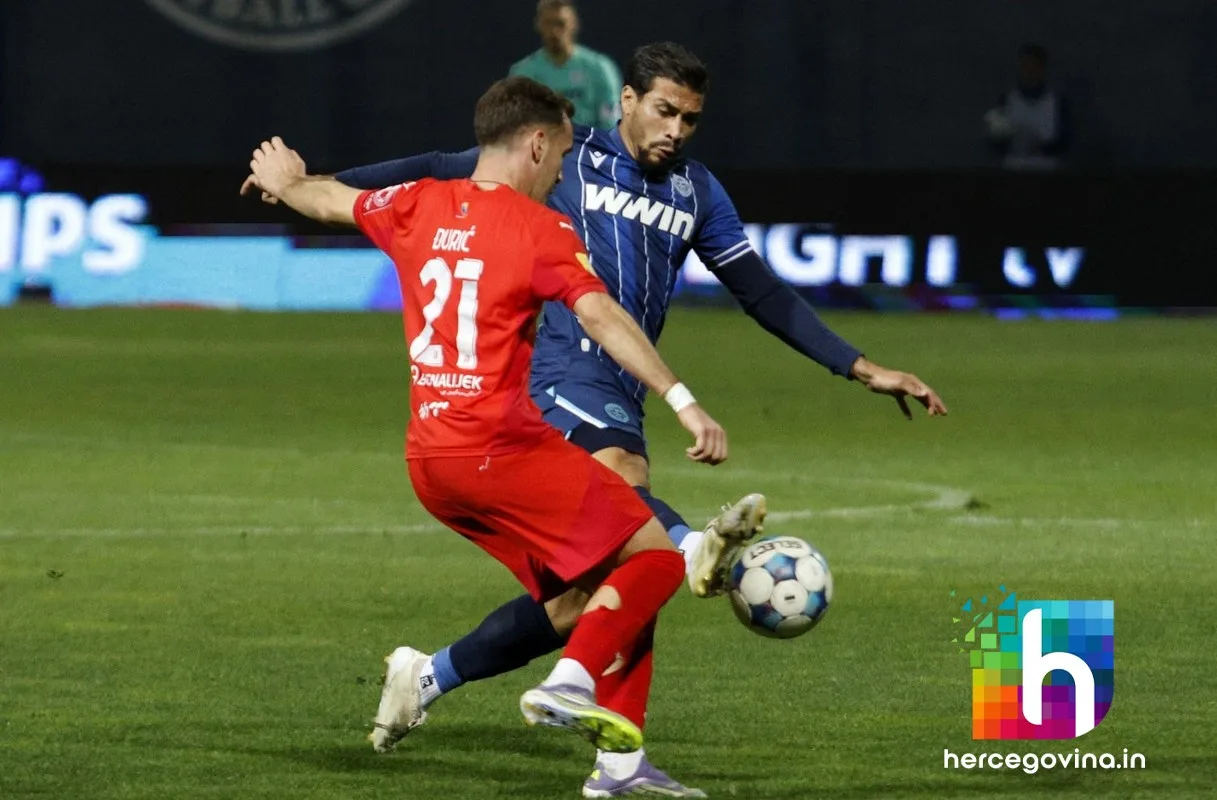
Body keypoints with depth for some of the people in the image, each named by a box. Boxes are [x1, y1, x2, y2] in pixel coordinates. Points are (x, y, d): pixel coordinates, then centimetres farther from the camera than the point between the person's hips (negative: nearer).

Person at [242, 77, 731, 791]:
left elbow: (330, 200, 31)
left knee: (582, 595, 16)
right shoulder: (541, 229, -6)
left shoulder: (420, 206, 12)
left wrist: (285, 181, 54)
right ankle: (572, 683, -22)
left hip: (428, 458, 8)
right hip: (503, 447, -8)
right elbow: (603, 318, -19)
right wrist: (684, 404, -24)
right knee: (655, 553, -4)